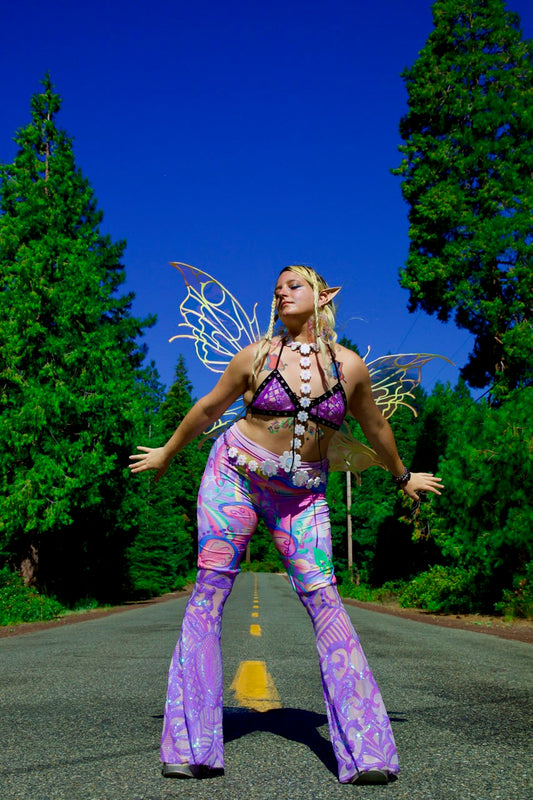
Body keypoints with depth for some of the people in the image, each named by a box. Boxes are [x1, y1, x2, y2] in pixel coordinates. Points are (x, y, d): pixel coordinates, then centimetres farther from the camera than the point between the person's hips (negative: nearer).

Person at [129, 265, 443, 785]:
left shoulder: (349, 366, -1)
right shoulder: (256, 356, -4)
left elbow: (374, 427, 16)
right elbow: (208, 408, 10)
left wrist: (402, 476, 28)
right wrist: (167, 453, 20)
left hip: (302, 494, 1)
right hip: (235, 475, 0)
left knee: (323, 600, -10)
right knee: (209, 592, -7)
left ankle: (366, 749, -4)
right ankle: (190, 749, 1)